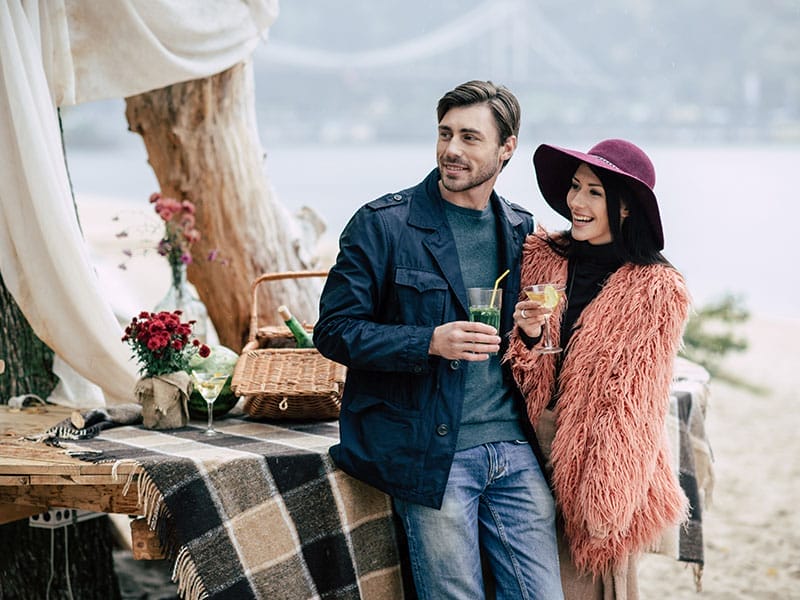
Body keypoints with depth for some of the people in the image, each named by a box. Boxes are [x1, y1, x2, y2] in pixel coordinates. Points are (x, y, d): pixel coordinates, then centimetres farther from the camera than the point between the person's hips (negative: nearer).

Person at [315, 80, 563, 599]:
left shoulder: (522, 231, 12)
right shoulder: (381, 225, -3)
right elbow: (335, 331, -5)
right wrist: (430, 342, -18)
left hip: (515, 449, 4)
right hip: (431, 454, -4)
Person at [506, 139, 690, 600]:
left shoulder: (656, 289, -9)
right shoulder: (544, 256, 4)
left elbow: (633, 405, -8)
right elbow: (531, 381, 9)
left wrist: (603, 501, -10)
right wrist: (528, 334, -12)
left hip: (603, 460, -4)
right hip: (540, 451, 4)